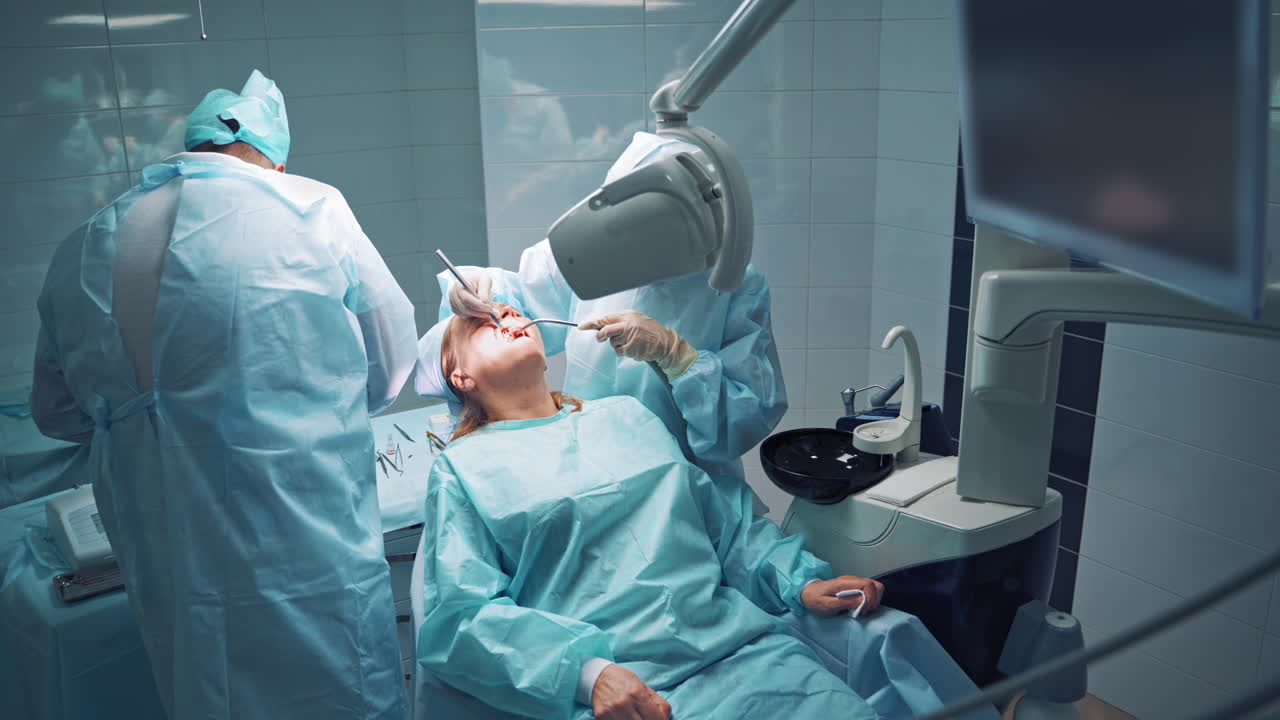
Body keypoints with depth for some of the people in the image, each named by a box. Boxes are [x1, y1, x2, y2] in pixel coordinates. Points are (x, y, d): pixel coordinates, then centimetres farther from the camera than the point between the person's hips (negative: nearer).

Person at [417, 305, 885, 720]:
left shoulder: (627, 414, 22)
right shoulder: (464, 467, 10)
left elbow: (727, 520, 22)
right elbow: (461, 615, -1)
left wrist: (800, 582, 5)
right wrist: (589, 672, -16)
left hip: (739, 644, 3)